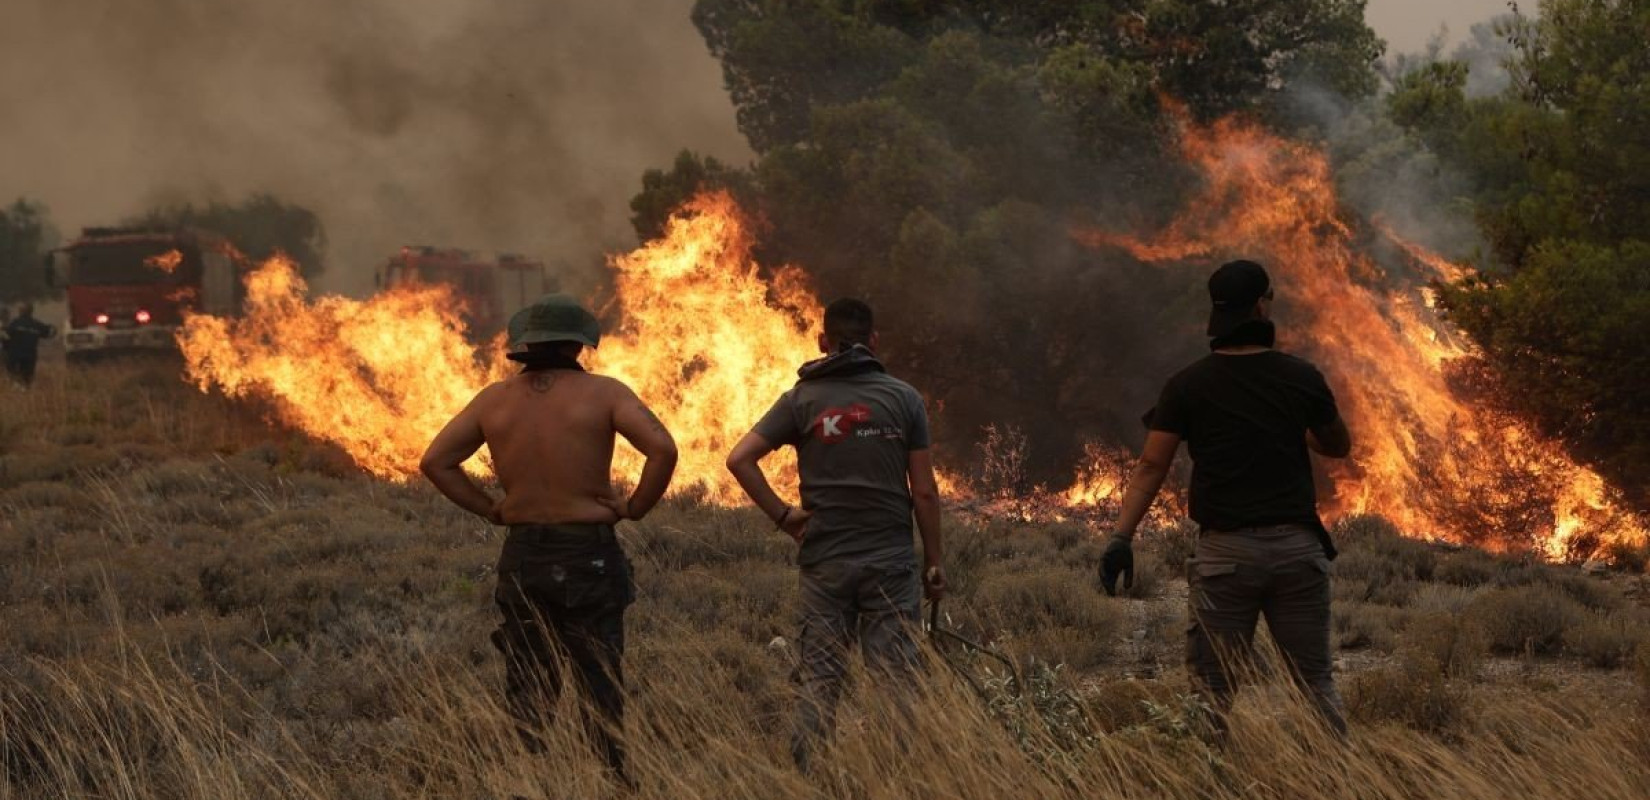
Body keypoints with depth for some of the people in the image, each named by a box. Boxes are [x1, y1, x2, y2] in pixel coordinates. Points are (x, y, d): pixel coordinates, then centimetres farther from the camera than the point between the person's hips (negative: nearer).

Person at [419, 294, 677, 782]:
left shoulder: (495, 400, 4)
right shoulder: (603, 394, -7)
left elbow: (435, 462, 5)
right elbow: (663, 449, -19)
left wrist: (489, 509, 8)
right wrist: (636, 507, -5)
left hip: (522, 558, 3)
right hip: (589, 556, -3)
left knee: (528, 690, 11)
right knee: (600, 687, 2)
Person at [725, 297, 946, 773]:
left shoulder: (802, 399, 2)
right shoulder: (903, 398, 0)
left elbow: (739, 459, -7)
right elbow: (924, 492, -1)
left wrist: (781, 515, 1)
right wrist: (935, 564, 6)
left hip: (825, 561, 1)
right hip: (891, 560, -1)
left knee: (819, 684, 5)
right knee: (894, 682, 1)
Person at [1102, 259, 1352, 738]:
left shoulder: (1189, 386, -1)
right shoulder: (1300, 378, 1)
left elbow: (1152, 467, -6)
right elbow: (1339, 446, 17)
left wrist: (1121, 538, -8)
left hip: (1226, 550, -1)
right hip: (1297, 546, 1)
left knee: (1213, 686, 2)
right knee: (1315, 680, 9)